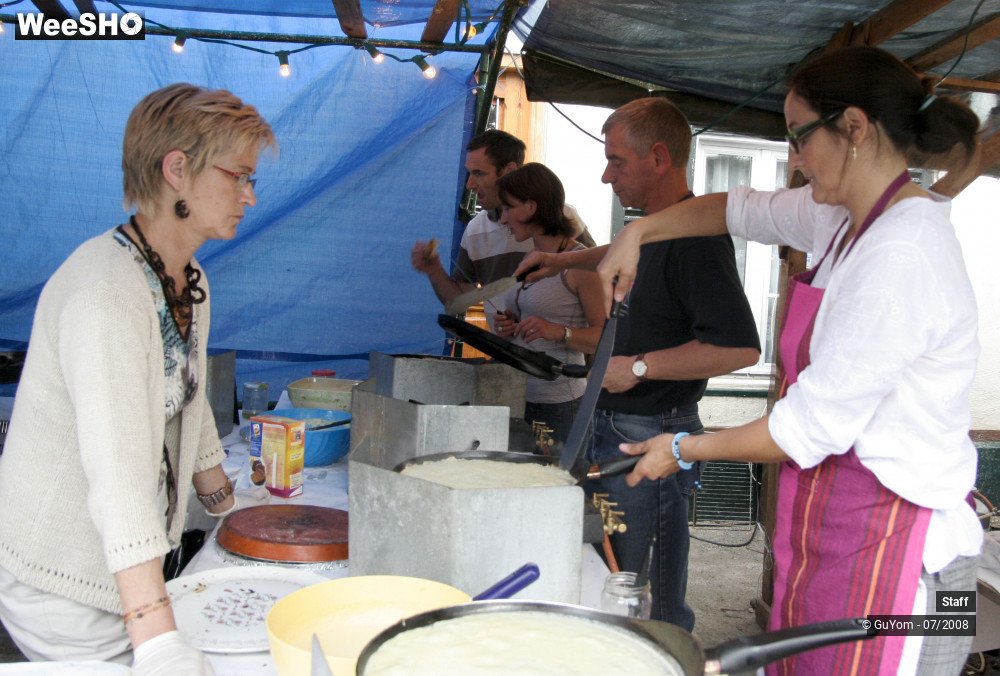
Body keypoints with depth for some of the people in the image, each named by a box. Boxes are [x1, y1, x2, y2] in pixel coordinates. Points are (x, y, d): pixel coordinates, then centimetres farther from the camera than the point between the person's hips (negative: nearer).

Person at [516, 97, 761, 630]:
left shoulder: (696, 237, -20)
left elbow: (740, 347, -29)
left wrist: (638, 366, -23)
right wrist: (563, 260, 24)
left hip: (653, 439, -9)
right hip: (618, 427, 10)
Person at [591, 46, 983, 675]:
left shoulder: (902, 258, -23)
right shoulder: (848, 217, 6)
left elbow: (812, 427, -21)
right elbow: (746, 208, 23)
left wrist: (684, 449, -8)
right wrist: (637, 232, 12)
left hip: (887, 542, -9)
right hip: (836, 522, 9)